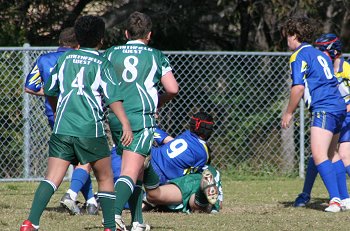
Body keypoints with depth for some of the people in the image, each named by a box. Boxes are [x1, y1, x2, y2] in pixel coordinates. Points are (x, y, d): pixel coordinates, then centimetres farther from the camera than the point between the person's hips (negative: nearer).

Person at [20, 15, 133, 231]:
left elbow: (50, 92, 23)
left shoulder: (65, 58, 13)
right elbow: (113, 98, -11)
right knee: (105, 178, 13)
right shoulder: (102, 64, 1)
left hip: (62, 129, 3)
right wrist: (126, 123, -15)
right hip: (90, 130, -3)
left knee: (52, 178, -3)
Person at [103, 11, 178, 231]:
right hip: (141, 117, -4)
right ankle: (115, 213, -33)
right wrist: (159, 101, 22)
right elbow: (173, 89, 2)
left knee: (135, 170, 19)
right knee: (131, 172, -12)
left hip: (115, 118, 4)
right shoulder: (156, 56, 6)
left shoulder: (110, 54, 12)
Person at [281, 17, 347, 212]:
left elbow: (298, 87, -12)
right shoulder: (321, 54, 22)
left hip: (324, 109, -9)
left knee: (319, 154, -16)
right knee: (331, 154, 21)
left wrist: (289, 113, -4)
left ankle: (335, 200, -28)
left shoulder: (299, 55, -4)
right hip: (339, 107, 9)